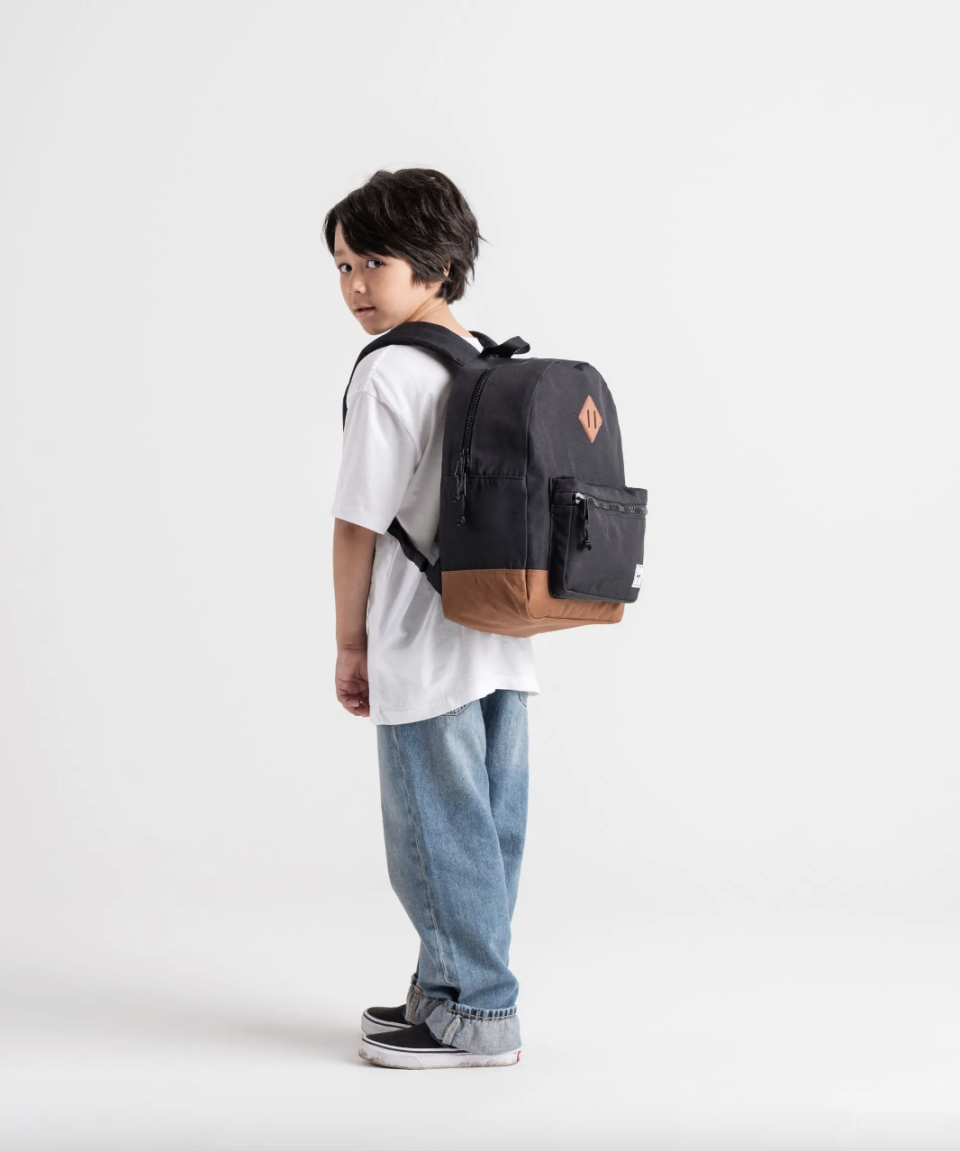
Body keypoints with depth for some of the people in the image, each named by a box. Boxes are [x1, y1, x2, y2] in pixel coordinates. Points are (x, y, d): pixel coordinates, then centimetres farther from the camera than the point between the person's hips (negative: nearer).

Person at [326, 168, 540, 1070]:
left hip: (425, 648, -8)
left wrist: (350, 644, -5)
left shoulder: (388, 373, -13)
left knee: (438, 829, 1)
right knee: (486, 826, 14)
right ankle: (460, 989, 26)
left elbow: (361, 522, -13)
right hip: (503, 640, 9)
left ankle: (472, 1015, 9)